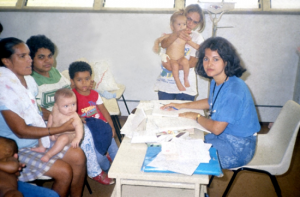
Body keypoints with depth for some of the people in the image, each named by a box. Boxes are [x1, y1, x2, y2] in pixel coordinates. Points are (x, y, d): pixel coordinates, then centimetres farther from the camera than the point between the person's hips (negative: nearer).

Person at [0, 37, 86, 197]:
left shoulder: (27, 79, 2)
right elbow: (21, 131, -23)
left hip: (39, 138, 8)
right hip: (18, 149, -8)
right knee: (64, 171, -18)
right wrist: (61, 129, -19)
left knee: (78, 156, -2)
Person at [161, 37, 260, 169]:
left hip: (237, 148, -8)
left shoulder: (234, 90, -29)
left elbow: (216, 128, -27)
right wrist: (182, 106, 14)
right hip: (223, 136, 8)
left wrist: (196, 117, -9)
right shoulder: (216, 82, -1)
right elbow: (211, 102, 21)